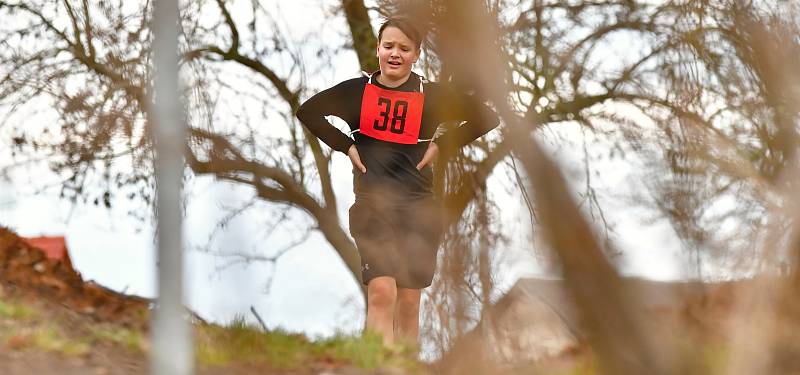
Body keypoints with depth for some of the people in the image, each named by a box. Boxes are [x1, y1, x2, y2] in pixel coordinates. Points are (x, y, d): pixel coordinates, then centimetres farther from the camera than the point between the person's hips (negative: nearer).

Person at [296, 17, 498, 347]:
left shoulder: (432, 95, 2)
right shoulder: (357, 90, 3)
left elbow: (486, 118, 6)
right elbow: (307, 111, 11)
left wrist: (441, 146, 0)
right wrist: (346, 146, 2)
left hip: (418, 207, 1)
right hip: (372, 204, -1)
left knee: (408, 303, 4)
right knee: (381, 292, -17)